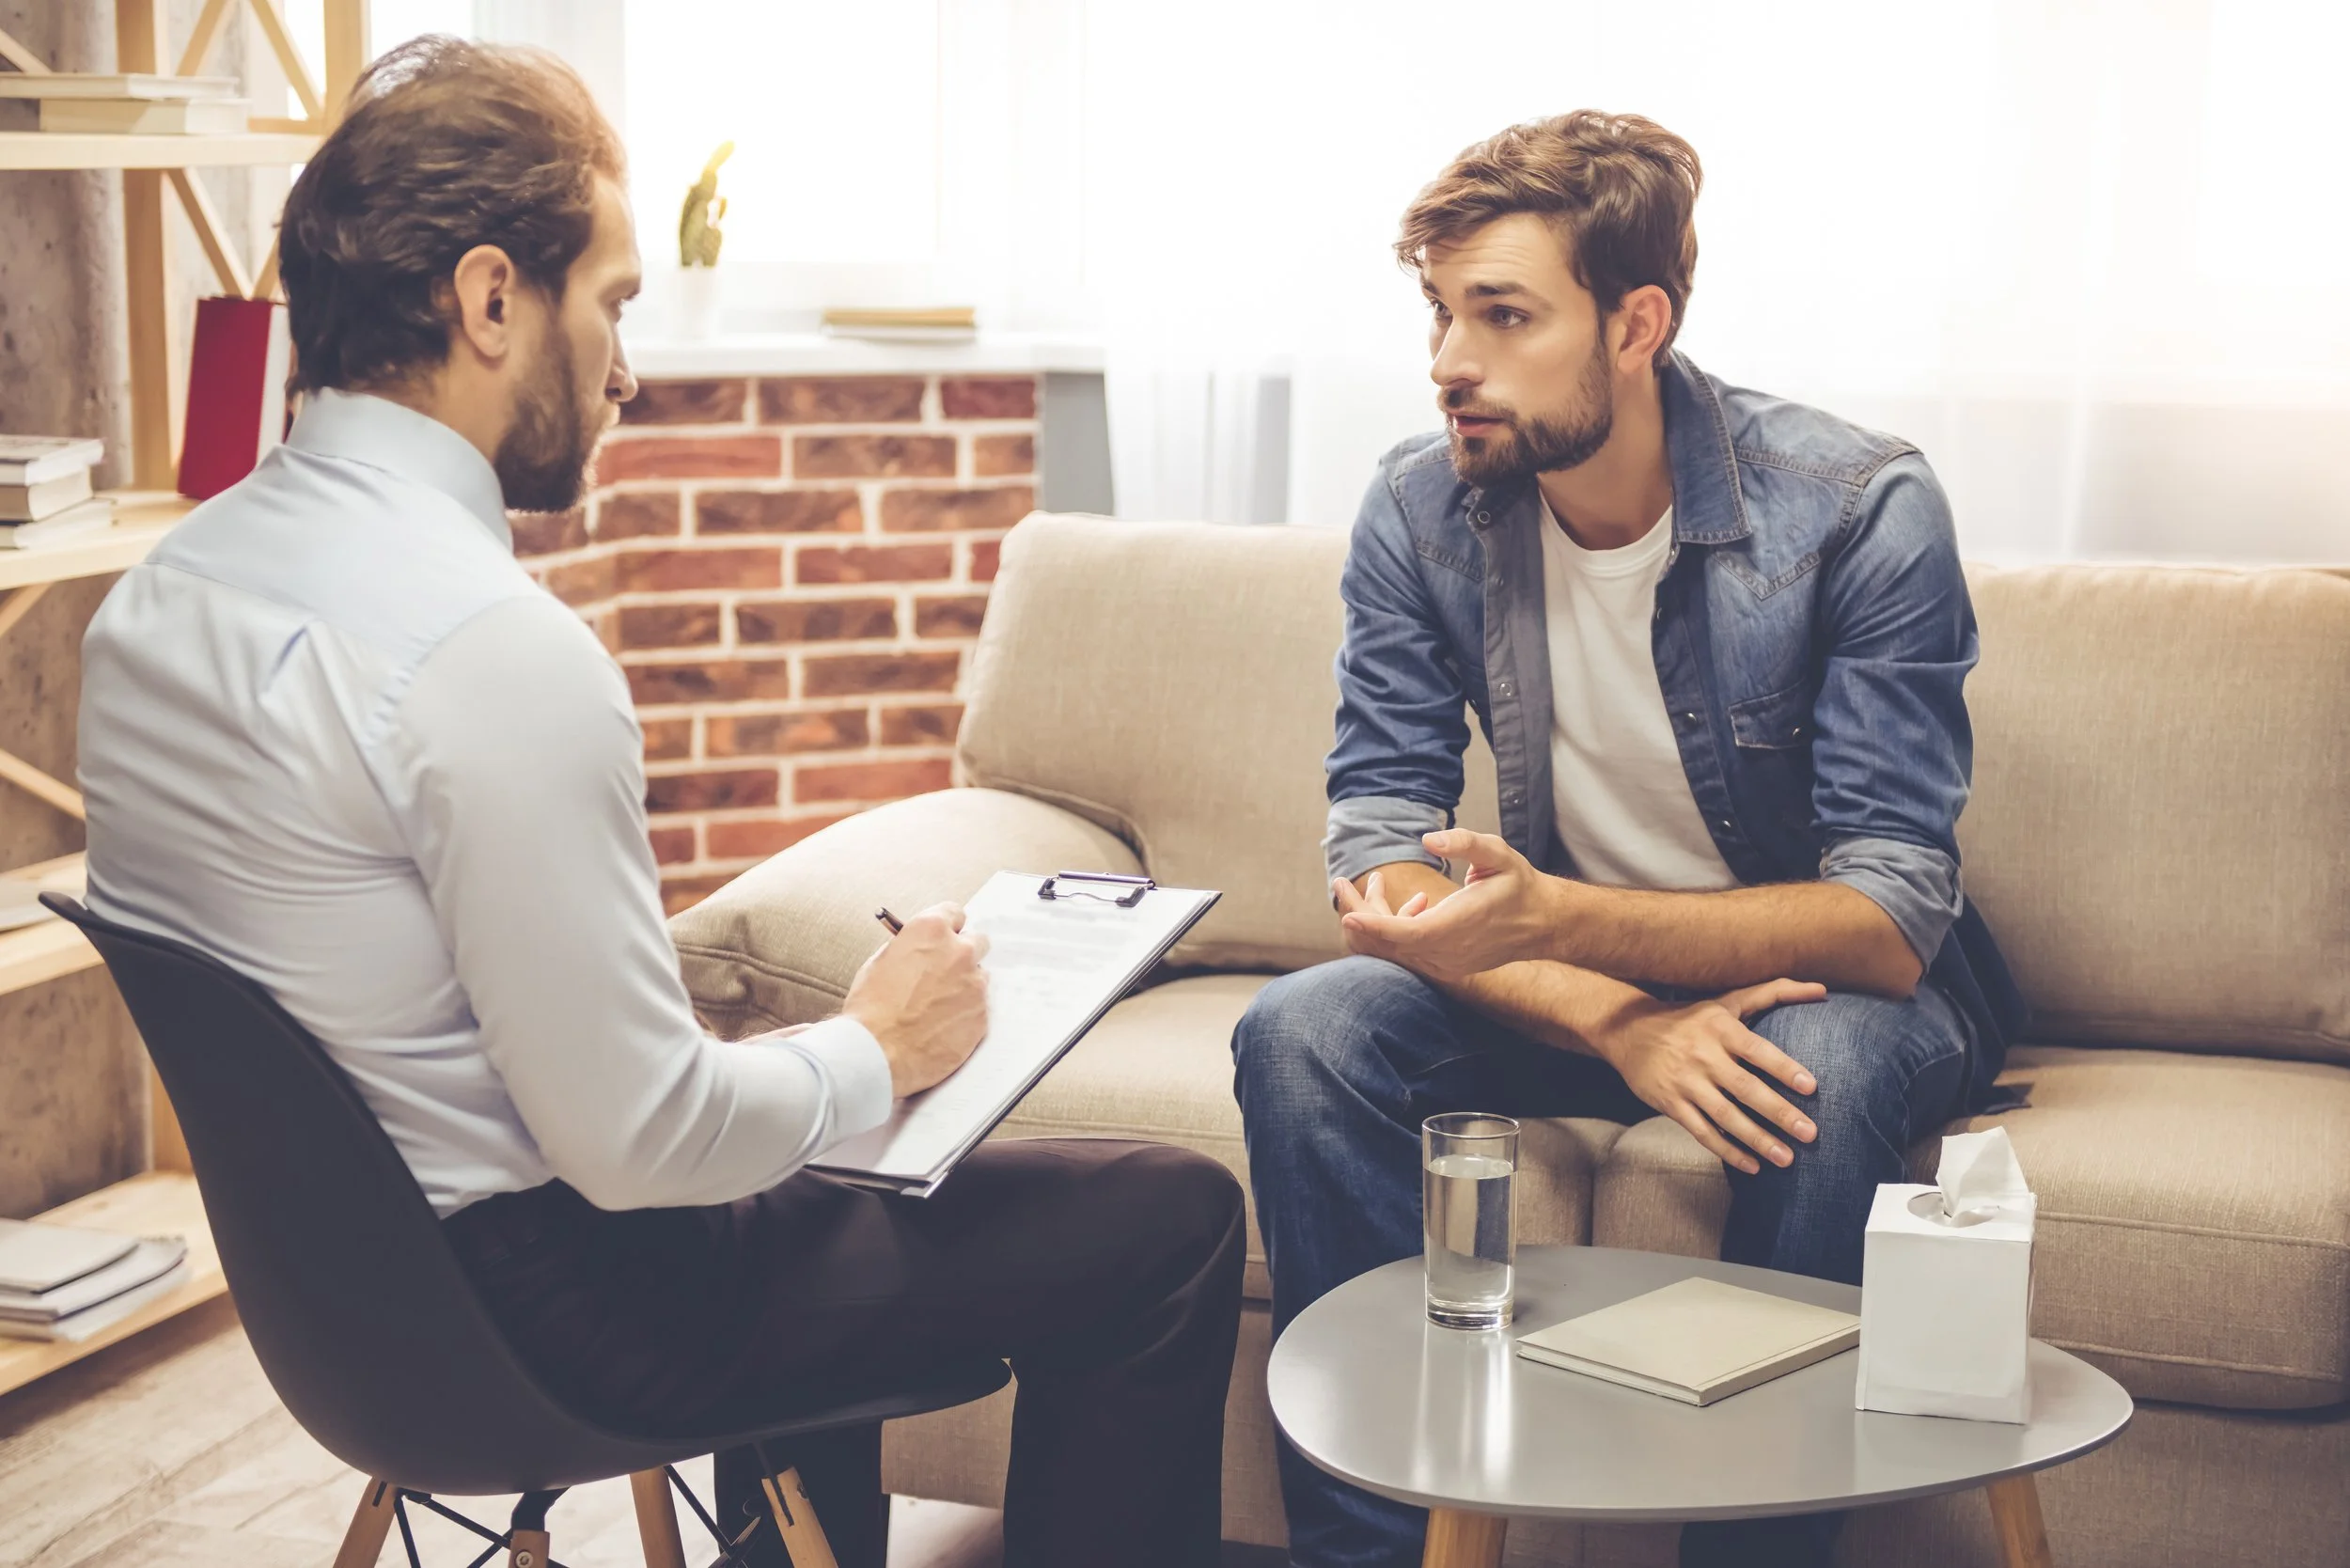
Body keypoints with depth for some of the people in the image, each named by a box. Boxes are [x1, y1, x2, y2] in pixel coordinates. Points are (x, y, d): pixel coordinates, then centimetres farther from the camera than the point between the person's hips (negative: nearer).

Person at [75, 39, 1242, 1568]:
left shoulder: (154, 593, 1)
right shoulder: (492, 644, -28)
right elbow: (640, 1144, -26)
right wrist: (879, 1049, -7)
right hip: (546, 1312, -9)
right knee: (1174, 1221, 0)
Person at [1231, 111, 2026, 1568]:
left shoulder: (1862, 508, -21)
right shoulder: (1418, 509, -10)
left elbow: (1889, 921, -26)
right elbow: (1380, 850, -12)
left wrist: (1554, 921, -41)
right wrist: (1617, 1020, -30)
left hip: (1837, 982, -3)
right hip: (1581, 974, 4)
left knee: (1821, 1073, -37)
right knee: (1303, 1035, -22)